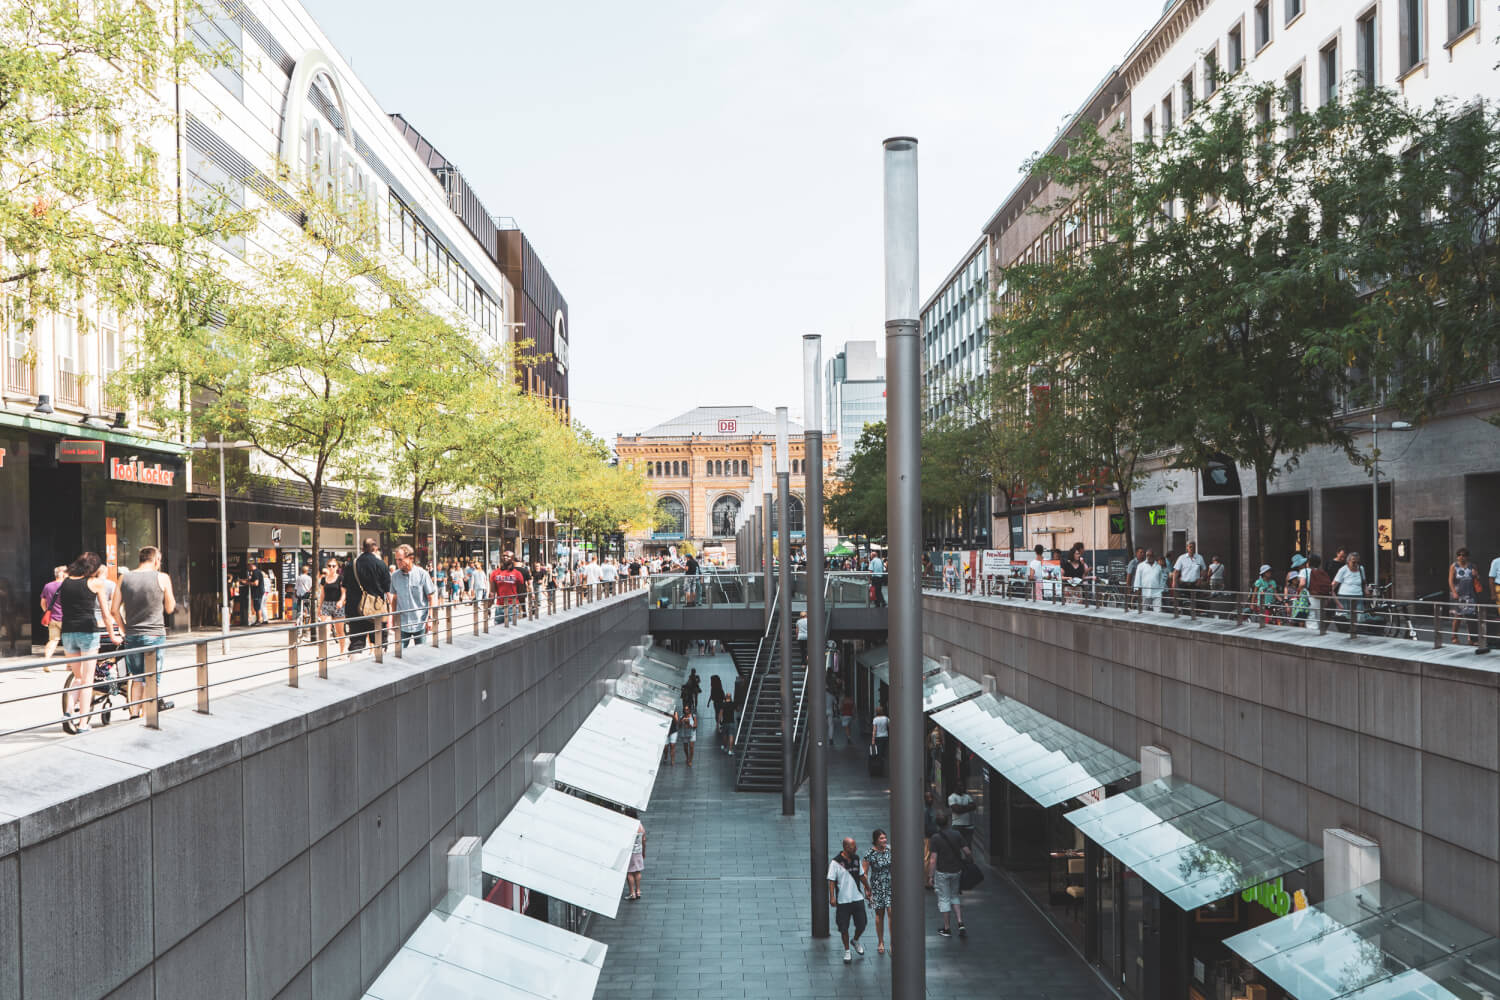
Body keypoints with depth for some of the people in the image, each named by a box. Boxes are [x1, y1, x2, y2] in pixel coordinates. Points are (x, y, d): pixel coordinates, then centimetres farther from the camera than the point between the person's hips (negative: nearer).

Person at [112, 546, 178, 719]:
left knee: (136, 679, 16)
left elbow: (114, 609, 5)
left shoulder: (124, 578, 4)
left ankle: (134, 714, 18)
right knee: (152, 679, 4)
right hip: (155, 635, -3)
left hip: (132, 637, 4)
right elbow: (170, 608, 4)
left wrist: (125, 629, 16)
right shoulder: (162, 578, -5)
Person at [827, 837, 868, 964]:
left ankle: (855, 941, 36)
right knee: (844, 928, 3)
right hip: (843, 900, -4)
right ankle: (847, 952, 20)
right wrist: (832, 897, -19)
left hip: (858, 897, 4)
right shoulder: (835, 862, -12)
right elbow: (831, 880, -12)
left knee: (862, 924, 6)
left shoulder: (856, 858, 5)